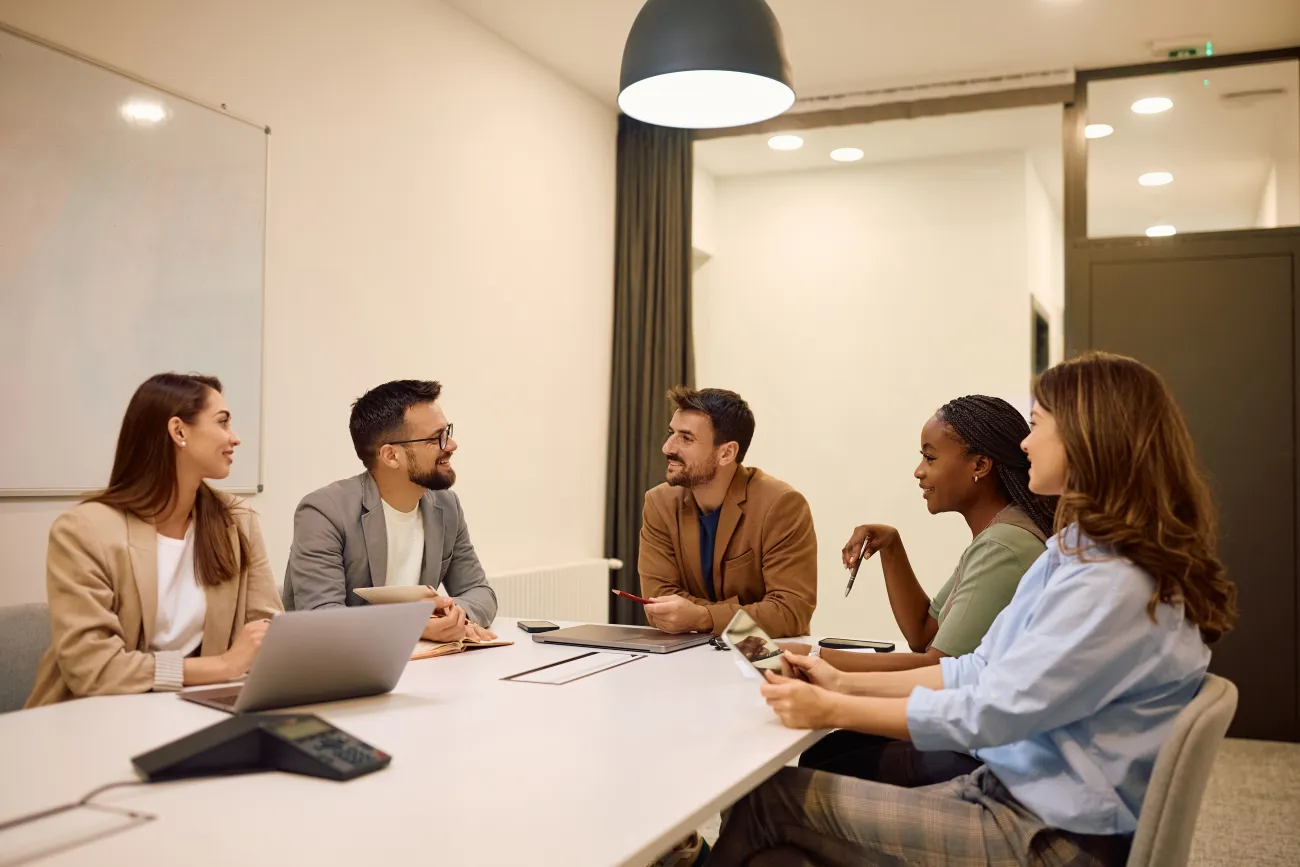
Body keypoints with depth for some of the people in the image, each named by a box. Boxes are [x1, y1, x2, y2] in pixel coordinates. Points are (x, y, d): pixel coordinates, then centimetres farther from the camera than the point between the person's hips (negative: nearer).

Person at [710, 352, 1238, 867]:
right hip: (1008, 788, 9)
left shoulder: (1113, 584, -22)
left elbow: (992, 711, -22)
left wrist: (833, 710, -16)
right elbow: (982, 672, 11)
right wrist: (845, 682, 6)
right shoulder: (1075, 556, 10)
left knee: (773, 798, -10)